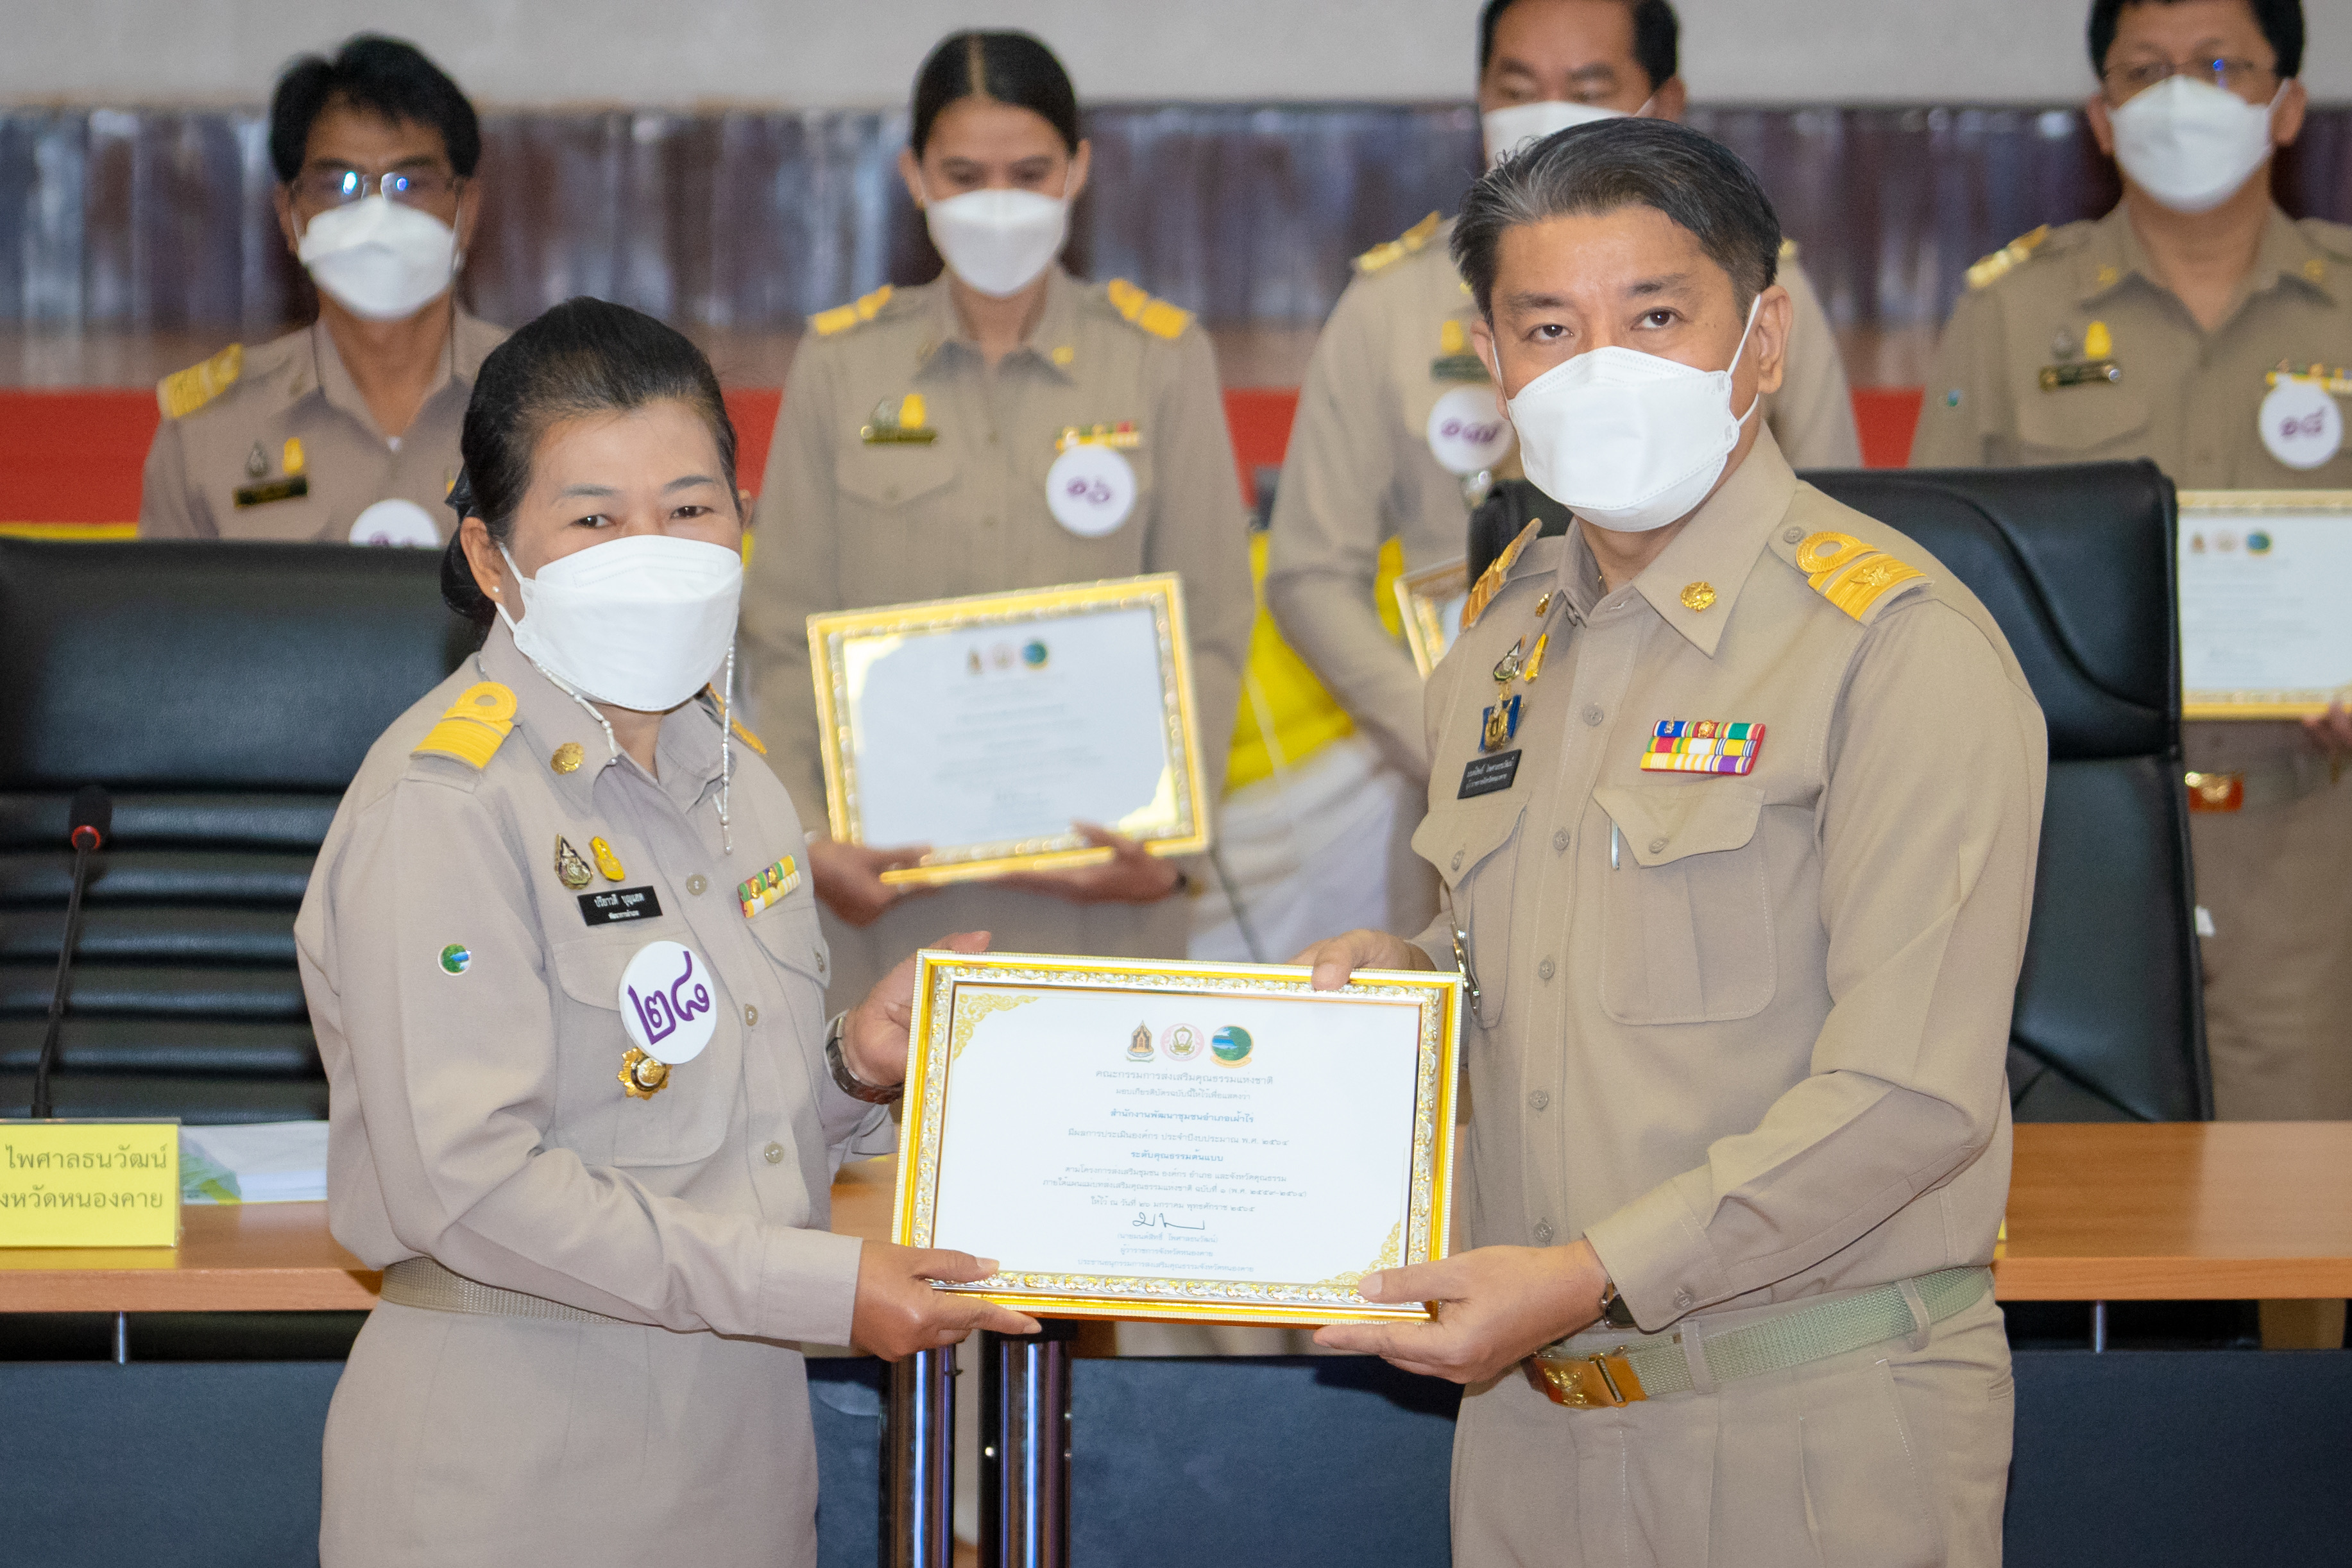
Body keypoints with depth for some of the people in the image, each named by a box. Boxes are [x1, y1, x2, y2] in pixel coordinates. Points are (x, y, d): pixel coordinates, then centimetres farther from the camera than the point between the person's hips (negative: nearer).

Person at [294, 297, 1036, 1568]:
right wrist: (821, 1288, -21)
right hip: (515, 1457, -7)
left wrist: (854, 1070, -3)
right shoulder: (446, 802, -15)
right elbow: (471, 1180, -22)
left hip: (739, 1428, 7)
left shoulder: (731, 779, 10)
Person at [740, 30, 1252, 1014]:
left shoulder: (1161, 358, 6)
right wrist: (805, 837, -7)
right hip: (890, 879, 1)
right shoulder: (839, 363, 8)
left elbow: (1210, 632, 4)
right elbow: (786, 637, 6)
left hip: (1098, 881, 0)